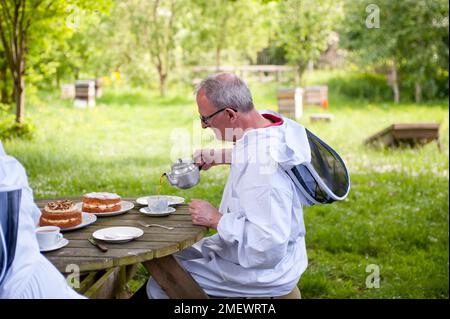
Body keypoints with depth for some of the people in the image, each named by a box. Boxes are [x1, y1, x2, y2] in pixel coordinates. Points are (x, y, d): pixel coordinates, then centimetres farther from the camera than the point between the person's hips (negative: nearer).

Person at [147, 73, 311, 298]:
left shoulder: (263, 163, -34)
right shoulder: (272, 122, -4)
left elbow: (268, 245, -36)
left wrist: (215, 219, -25)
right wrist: (222, 156, 11)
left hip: (264, 271, -10)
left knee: (160, 285, -7)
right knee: (173, 256, 22)